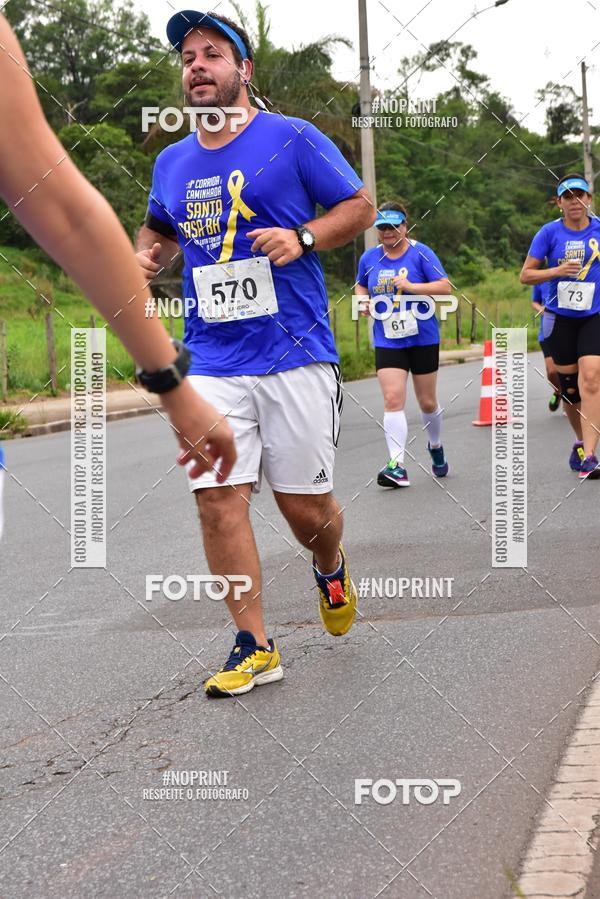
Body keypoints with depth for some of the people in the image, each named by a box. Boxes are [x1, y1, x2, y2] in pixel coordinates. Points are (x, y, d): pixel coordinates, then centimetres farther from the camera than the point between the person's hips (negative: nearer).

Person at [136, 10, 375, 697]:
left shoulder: (294, 139, -1)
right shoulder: (172, 162, 13)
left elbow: (359, 207, 3)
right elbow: (160, 228, 30)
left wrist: (303, 237, -15)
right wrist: (148, 254, 6)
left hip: (295, 356, -3)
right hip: (213, 363, 4)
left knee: (304, 504, 1)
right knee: (217, 500, -7)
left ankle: (330, 568, 37)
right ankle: (254, 647, 3)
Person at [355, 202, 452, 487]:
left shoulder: (420, 253, -7)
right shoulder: (369, 258, 5)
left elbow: (445, 287, -13)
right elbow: (360, 285, 23)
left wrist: (410, 286, -24)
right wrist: (364, 301, 1)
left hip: (423, 339, -2)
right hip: (387, 342, 2)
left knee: (427, 402, 10)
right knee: (392, 399, -14)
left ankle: (435, 447, 39)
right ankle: (397, 466, -17)